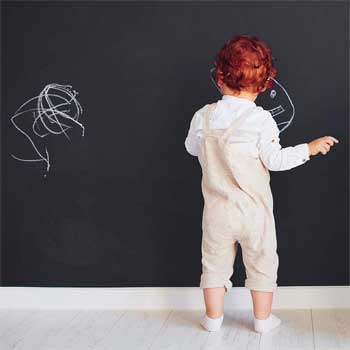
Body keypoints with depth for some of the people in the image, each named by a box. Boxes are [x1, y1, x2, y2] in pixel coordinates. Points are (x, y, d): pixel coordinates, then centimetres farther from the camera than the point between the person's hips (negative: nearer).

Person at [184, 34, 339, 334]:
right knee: (262, 263, 14)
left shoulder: (203, 116, -5)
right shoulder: (261, 119, -16)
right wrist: (310, 148, -4)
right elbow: (274, 160, -15)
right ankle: (263, 319, 24)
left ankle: (213, 317, 24)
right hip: (254, 211, -2)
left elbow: (192, 148, 10)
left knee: (215, 262, 16)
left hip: (217, 210, 3)